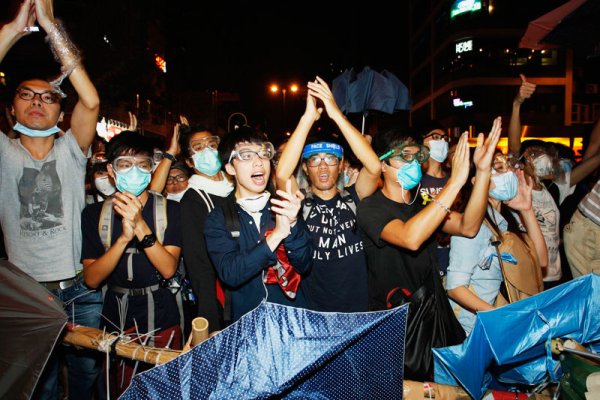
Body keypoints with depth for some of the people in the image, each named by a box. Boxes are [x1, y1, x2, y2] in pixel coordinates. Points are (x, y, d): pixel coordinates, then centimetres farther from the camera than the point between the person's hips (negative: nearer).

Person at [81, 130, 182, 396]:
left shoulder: (170, 209, -7)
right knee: (121, 390, 19)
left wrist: (140, 226, -29)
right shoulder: (94, 214, -2)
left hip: (160, 317, -1)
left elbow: (168, 269, -17)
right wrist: (124, 238, -26)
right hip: (115, 317, 2)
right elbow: (91, 279, -10)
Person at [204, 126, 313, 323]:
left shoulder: (285, 206, 2)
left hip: (294, 315, 2)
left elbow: (304, 266, -5)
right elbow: (229, 274, -14)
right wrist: (276, 235, -25)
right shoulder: (218, 218, -1)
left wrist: (292, 224, -22)